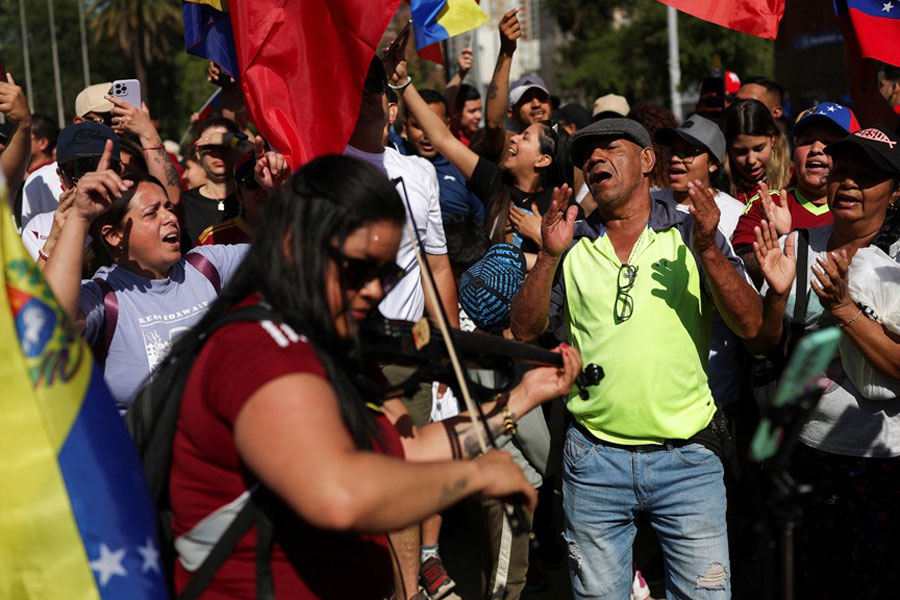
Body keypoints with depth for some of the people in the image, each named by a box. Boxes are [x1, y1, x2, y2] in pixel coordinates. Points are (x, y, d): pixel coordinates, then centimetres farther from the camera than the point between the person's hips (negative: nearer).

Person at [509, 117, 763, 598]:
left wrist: (708, 251, -20)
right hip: (595, 459, 1)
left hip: (687, 460, -1)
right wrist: (549, 257, -14)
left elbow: (749, 325, -7)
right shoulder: (572, 244, 7)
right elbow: (524, 330, 0)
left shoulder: (691, 234, 2)